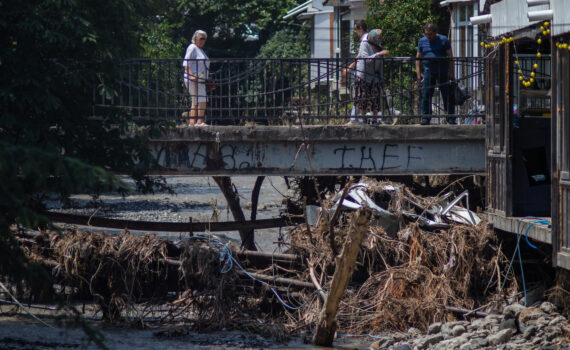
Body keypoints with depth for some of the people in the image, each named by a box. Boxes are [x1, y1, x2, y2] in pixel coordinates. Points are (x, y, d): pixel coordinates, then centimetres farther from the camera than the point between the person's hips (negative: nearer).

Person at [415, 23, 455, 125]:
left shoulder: (443, 40, 1)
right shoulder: (422, 41, 9)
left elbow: (450, 56, 0)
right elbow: (418, 58, 12)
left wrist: (451, 72, -8)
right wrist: (418, 73, 3)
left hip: (443, 71, -2)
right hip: (428, 72, 3)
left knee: (447, 95, -2)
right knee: (426, 95, -1)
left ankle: (451, 118, 3)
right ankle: (425, 118, 4)